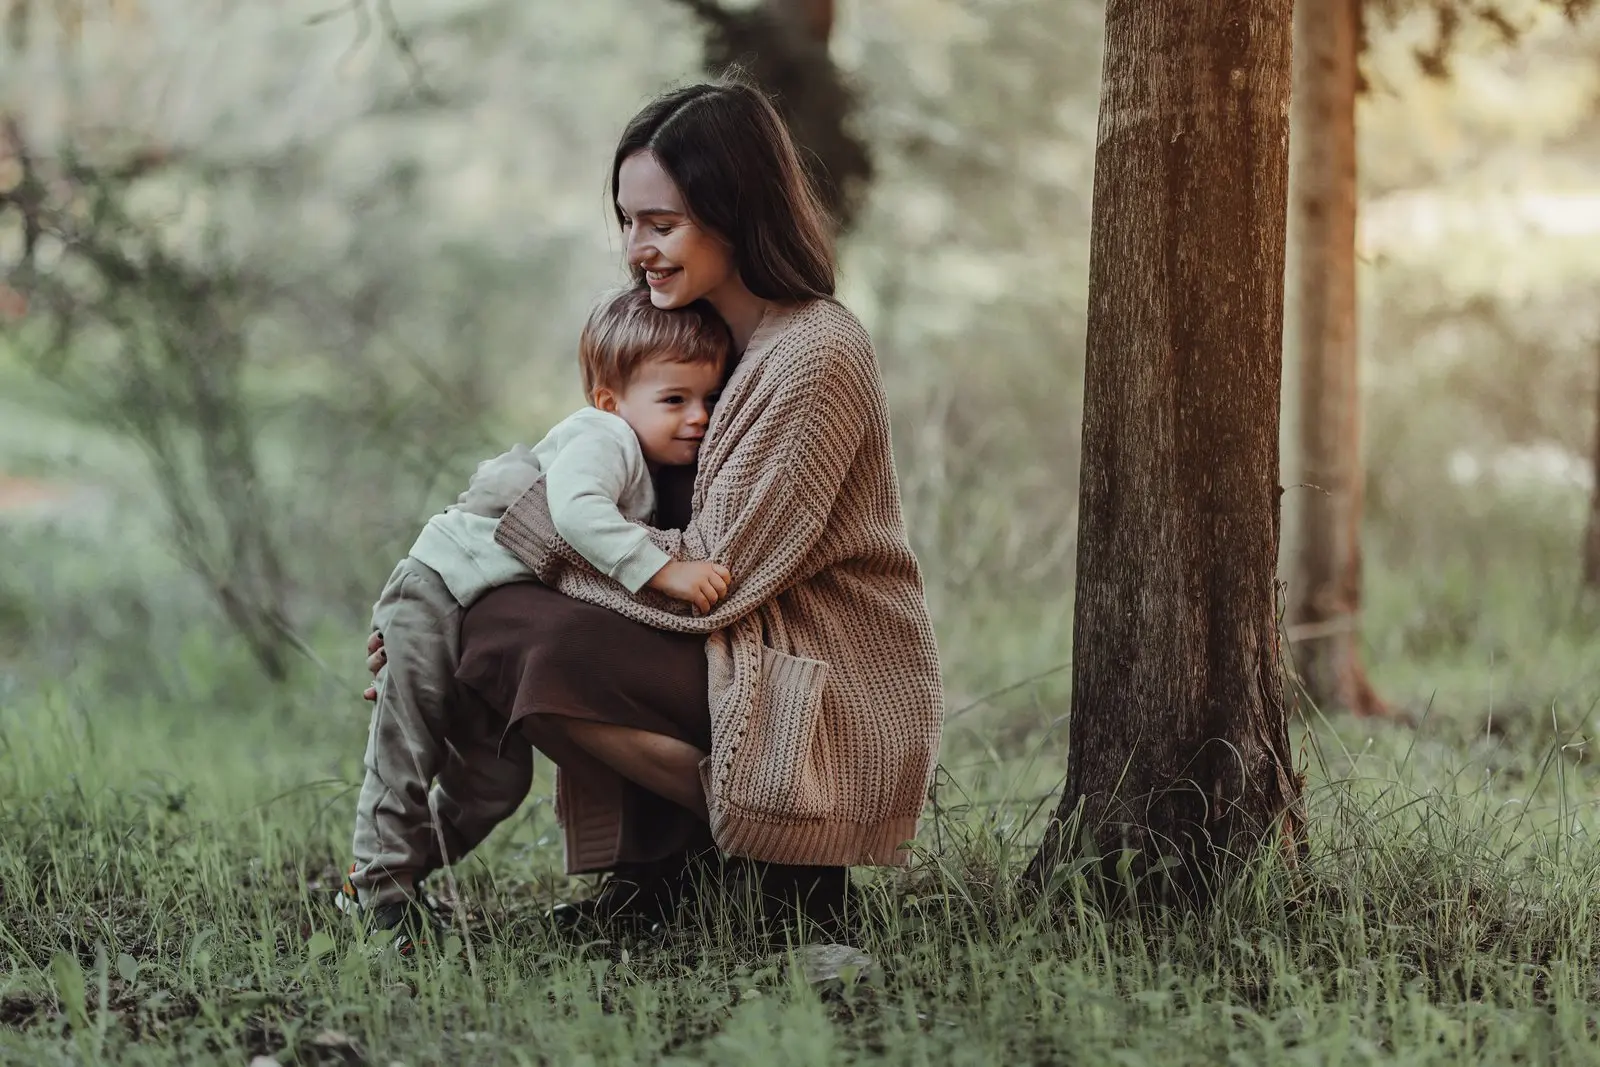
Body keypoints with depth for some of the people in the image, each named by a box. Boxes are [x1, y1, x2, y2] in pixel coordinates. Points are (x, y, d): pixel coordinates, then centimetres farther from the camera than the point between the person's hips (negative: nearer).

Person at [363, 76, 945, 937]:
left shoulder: (814, 357, -17)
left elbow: (714, 577, -20)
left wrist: (522, 508, -13)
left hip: (828, 715, -10)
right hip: (737, 659, 10)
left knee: (504, 639, -19)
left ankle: (783, 865, -8)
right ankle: (654, 876, 2)